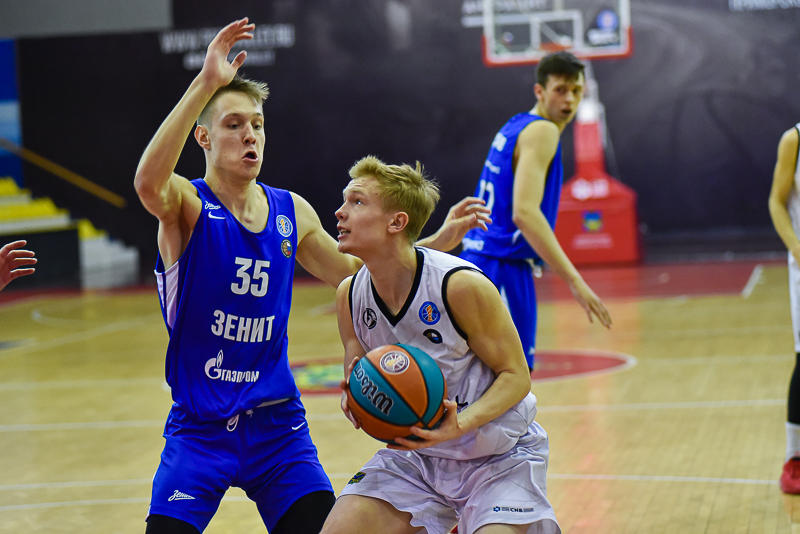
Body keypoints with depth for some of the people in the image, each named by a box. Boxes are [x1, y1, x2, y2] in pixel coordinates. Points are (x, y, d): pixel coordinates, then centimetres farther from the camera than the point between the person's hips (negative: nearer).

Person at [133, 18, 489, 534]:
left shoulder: (292, 212, 6)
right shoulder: (187, 205, -10)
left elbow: (354, 272, 19)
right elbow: (149, 182, -34)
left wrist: (440, 240, 9)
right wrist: (205, 83, -39)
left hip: (277, 420, 4)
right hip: (201, 428, -4)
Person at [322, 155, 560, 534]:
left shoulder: (461, 285, -22)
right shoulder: (349, 294, -6)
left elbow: (516, 375, -15)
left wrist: (460, 425, -30)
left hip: (498, 457, -5)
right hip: (416, 453, 5)